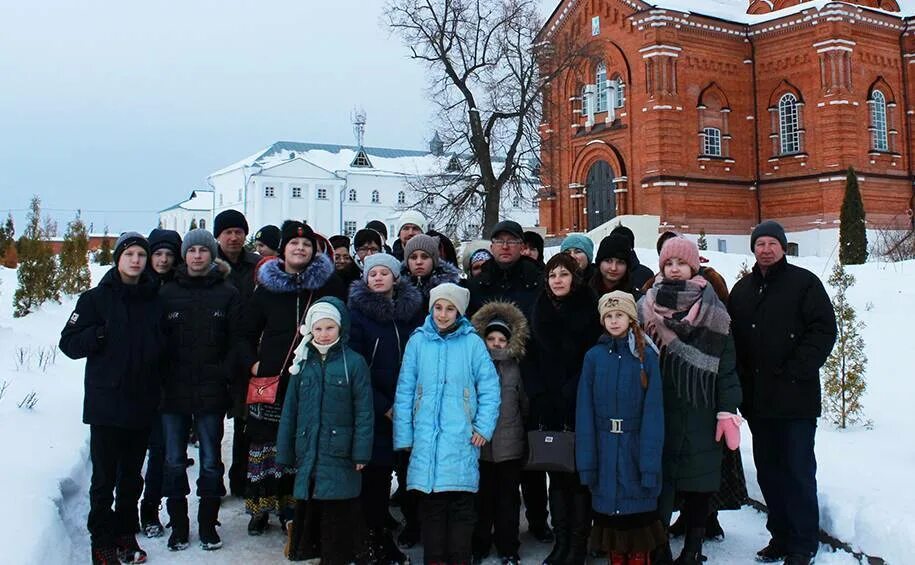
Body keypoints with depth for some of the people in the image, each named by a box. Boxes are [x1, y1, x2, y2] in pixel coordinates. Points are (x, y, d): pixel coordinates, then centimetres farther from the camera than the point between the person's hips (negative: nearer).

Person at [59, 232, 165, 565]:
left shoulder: (155, 300, 8)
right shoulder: (97, 298, -2)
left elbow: (164, 346, 14)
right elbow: (69, 343, -4)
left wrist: (161, 389, 0)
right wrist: (103, 332, -19)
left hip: (143, 404, 3)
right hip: (106, 403, -3)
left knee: (132, 475, 14)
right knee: (104, 477, 3)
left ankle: (126, 534, 27)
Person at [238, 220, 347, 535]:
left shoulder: (330, 284, 3)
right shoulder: (267, 287, 8)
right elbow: (246, 332, 15)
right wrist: (252, 363, 3)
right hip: (271, 379, 1)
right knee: (265, 444, 4)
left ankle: (292, 509, 15)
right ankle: (260, 509, 17)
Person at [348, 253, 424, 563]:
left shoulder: (414, 310, 8)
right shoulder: (358, 313, -1)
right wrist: (384, 406, -11)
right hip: (375, 411, -2)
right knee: (376, 476, 2)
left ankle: (415, 524, 23)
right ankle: (378, 537, 15)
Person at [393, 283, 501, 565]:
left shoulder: (472, 342, 0)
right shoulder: (418, 341, 4)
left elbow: (490, 388, 2)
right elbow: (404, 391, 5)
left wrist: (484, 427, -5)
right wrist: (404, 436, 2)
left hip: (461, 439, -1)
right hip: (426, 437, 1)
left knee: (461, 505, 3)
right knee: (431, 505, 6)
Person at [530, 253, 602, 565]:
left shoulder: (589, 308, -4)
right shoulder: (541, 310, 10)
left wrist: (575, 391, -11)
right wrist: (535, 393, 7)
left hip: (580, 406, -4)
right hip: (548, 406, 4)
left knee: (579, 475, 1)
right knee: (557, 473, 10)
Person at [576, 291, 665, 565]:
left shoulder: (646, 356, -2)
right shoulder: (594, 356, 2)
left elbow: (653, 411, -6)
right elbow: (584, 411, 0)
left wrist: (650, 463, -13)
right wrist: (586, 461, -5)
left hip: (635, 447, -2)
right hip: (605, 448, 2)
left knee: (637, 511, 2)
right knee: (610, 510, 9)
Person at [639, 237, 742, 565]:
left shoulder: (713, 312, 3)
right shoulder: (646, 309, 6)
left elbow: (726, 364, 0)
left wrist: (727, 411, -7)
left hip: (699, 413, -1)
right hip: (657, 412, 1)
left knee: (698, 485, 6)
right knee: (658, 481, 1)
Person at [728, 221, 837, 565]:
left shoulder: (804, 283, -2)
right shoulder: (742, 290, 14)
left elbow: (824, 330, -7)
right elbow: (732, 339, 15)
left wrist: (796, 371, -14)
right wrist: (742, 381, 3)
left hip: (796, 398, -5)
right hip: (758, 399, 5)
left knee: (798, 471, 0)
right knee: (768, 471, 12)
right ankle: (780, 536, 24)